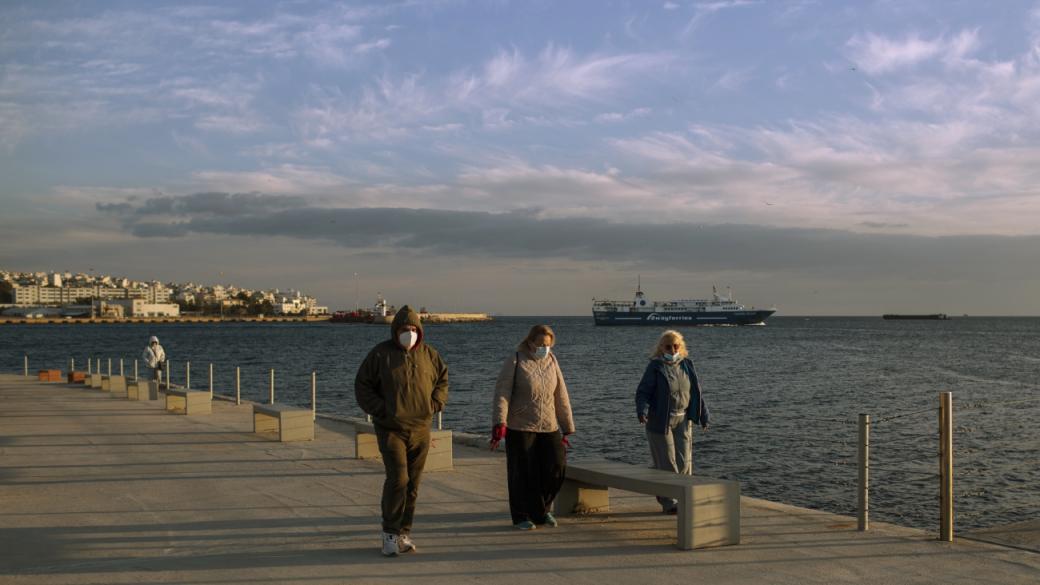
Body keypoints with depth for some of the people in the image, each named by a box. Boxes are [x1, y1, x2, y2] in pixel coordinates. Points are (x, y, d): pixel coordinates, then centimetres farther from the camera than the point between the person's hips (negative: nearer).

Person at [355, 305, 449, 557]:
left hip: (420, 429, 4)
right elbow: (362, 385, 0)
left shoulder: (429, 354, 5)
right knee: (398, 478, -15)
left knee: (413, 484, 8)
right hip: (391, 429, -4)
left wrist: (435, 404, 3)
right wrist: (379, 410, -10)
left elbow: (443, 379, 18)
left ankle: (403, 533, 19)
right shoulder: (380, 353, -5)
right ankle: (390, 533, -1)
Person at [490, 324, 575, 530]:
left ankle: (541, 509, 20)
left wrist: (566, 428, 12)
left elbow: (561, 396, 12)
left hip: (549, 428, 4)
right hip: (520, 428, -4)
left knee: (557, 467, -2)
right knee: (523, 474, 1)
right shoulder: (515, 362, -6)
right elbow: (502, 394, -12)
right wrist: (499, 424, -23)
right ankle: (521, 516, 18)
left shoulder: (551, 361, 8)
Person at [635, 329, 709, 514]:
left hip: (682, 420, 4)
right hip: (660, 421, -4)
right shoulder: (655, 367, -7)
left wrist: (703, 415, 13)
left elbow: (696, 392, 15)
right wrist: (642, 410, -26)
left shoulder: (687, 365, 8)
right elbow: (642, 392, -9)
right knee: (665, 462, -2)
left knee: (684, 461, 4)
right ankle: (668, 502, 6)